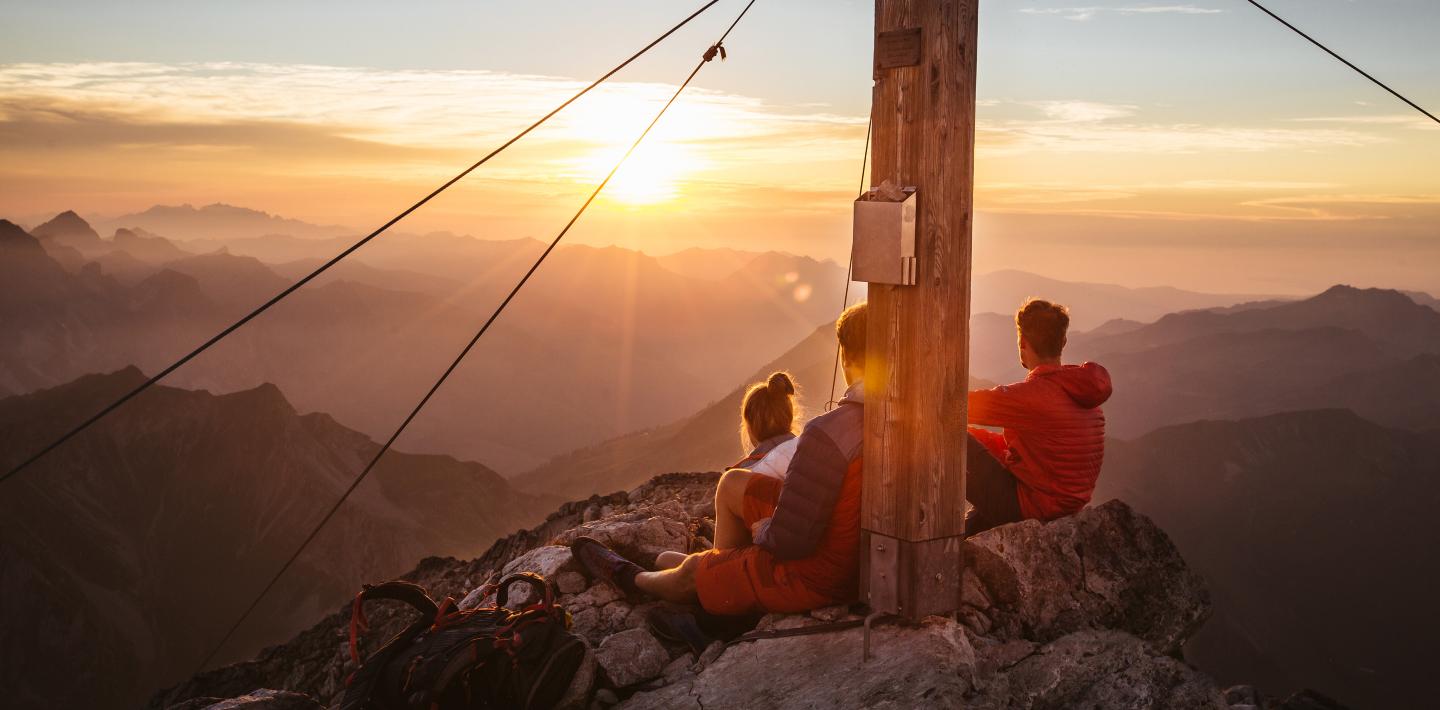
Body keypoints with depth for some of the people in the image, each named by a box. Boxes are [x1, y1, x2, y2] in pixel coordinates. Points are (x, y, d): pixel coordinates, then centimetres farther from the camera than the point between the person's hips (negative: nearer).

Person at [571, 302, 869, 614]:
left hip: (817, 573, -8)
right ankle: (726, 572, 44)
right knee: (732, 484, 22)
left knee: (691, 572, 20)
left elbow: (790, 540, -28)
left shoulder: (827, 433, -32)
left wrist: (762, 531, -4)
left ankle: (631, 578, 52)